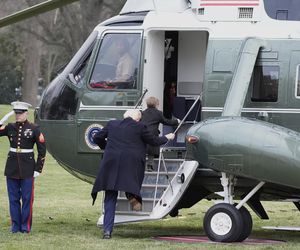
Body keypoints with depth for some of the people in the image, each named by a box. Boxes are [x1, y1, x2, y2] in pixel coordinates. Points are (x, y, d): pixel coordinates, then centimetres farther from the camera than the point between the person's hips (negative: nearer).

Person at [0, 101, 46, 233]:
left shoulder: (34, 129, -3)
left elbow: (42, 150, 0)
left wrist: (38, 169, -4)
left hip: (27, 169, -3)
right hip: (12, 168, 3)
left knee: (27, 198, 0)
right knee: (13, 198, 6)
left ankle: (25, 226, 8)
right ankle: (15, 225, 14)